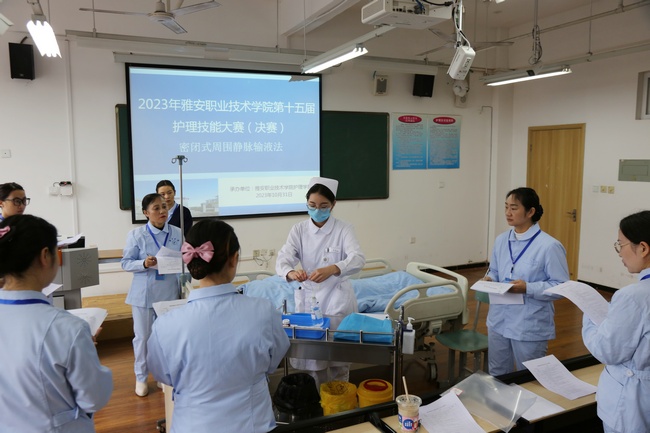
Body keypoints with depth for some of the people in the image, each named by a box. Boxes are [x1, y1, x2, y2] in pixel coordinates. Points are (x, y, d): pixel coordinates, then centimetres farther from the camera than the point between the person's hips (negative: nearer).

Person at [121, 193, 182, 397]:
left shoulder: (177, 233, 0)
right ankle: (141, 377, 27)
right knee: (142, 336, 8)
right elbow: (126, 263, -4)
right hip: (144, 293, -1)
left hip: (170, 292, 2)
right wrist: (144, 264, -22)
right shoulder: (136, 234, -6)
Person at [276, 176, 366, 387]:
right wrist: (290, 272, -40)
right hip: (308, 298, 2)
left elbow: (358, 258, -25)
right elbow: (283, 258, -15)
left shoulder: (343, 229, -8)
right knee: (311, 353, 10)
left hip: (336, 299, -2)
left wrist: (332, 269, -45)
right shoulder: (299, 230, -2)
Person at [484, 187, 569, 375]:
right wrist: (490, 279, -7)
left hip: (530, 327, -5)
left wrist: (527, 288, -25)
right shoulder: (501, 240, 3)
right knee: (497, 377, 20)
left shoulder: (549, 246, -15)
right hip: (499, 321, 6)